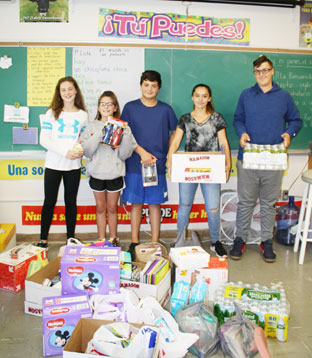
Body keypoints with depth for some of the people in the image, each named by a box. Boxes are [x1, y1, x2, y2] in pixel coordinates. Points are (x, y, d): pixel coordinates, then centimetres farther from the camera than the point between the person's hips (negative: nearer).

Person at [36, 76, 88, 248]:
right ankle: (43, 239, 15)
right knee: (49, 202, 3)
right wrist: (65, 152, -17)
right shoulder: (52, 113, 0)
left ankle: (71, 239, 21)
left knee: (71, 202, 10)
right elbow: (44, 140, -6)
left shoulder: (83, 115, 6)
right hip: (53, 164, -1)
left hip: (73, 166, 2)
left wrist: (82, 150, -15)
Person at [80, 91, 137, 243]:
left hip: (115, 174, -1)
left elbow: (125, 154, -7)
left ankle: (113, 239, 28)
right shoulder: (92, 126, 1)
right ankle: (101, 240, 25)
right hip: (97, 173, 1)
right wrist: (99, 135, -20)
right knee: (100, 208, 12)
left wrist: (126, 135, -18)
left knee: (112, 208, 12)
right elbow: (86, 151, -9)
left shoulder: (122, 127, -2)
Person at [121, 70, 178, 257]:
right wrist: (142, 152, -10)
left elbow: (176, 133, 14)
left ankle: (155, 243, 13)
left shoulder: (165, 109, 6)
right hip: (135, 163, 0)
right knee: (136, 203, 5)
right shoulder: (130, 107, 4)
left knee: (155, 203, 5)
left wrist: (167, 154, 2)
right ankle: (134, 242, 15)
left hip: (158, 164, 1)